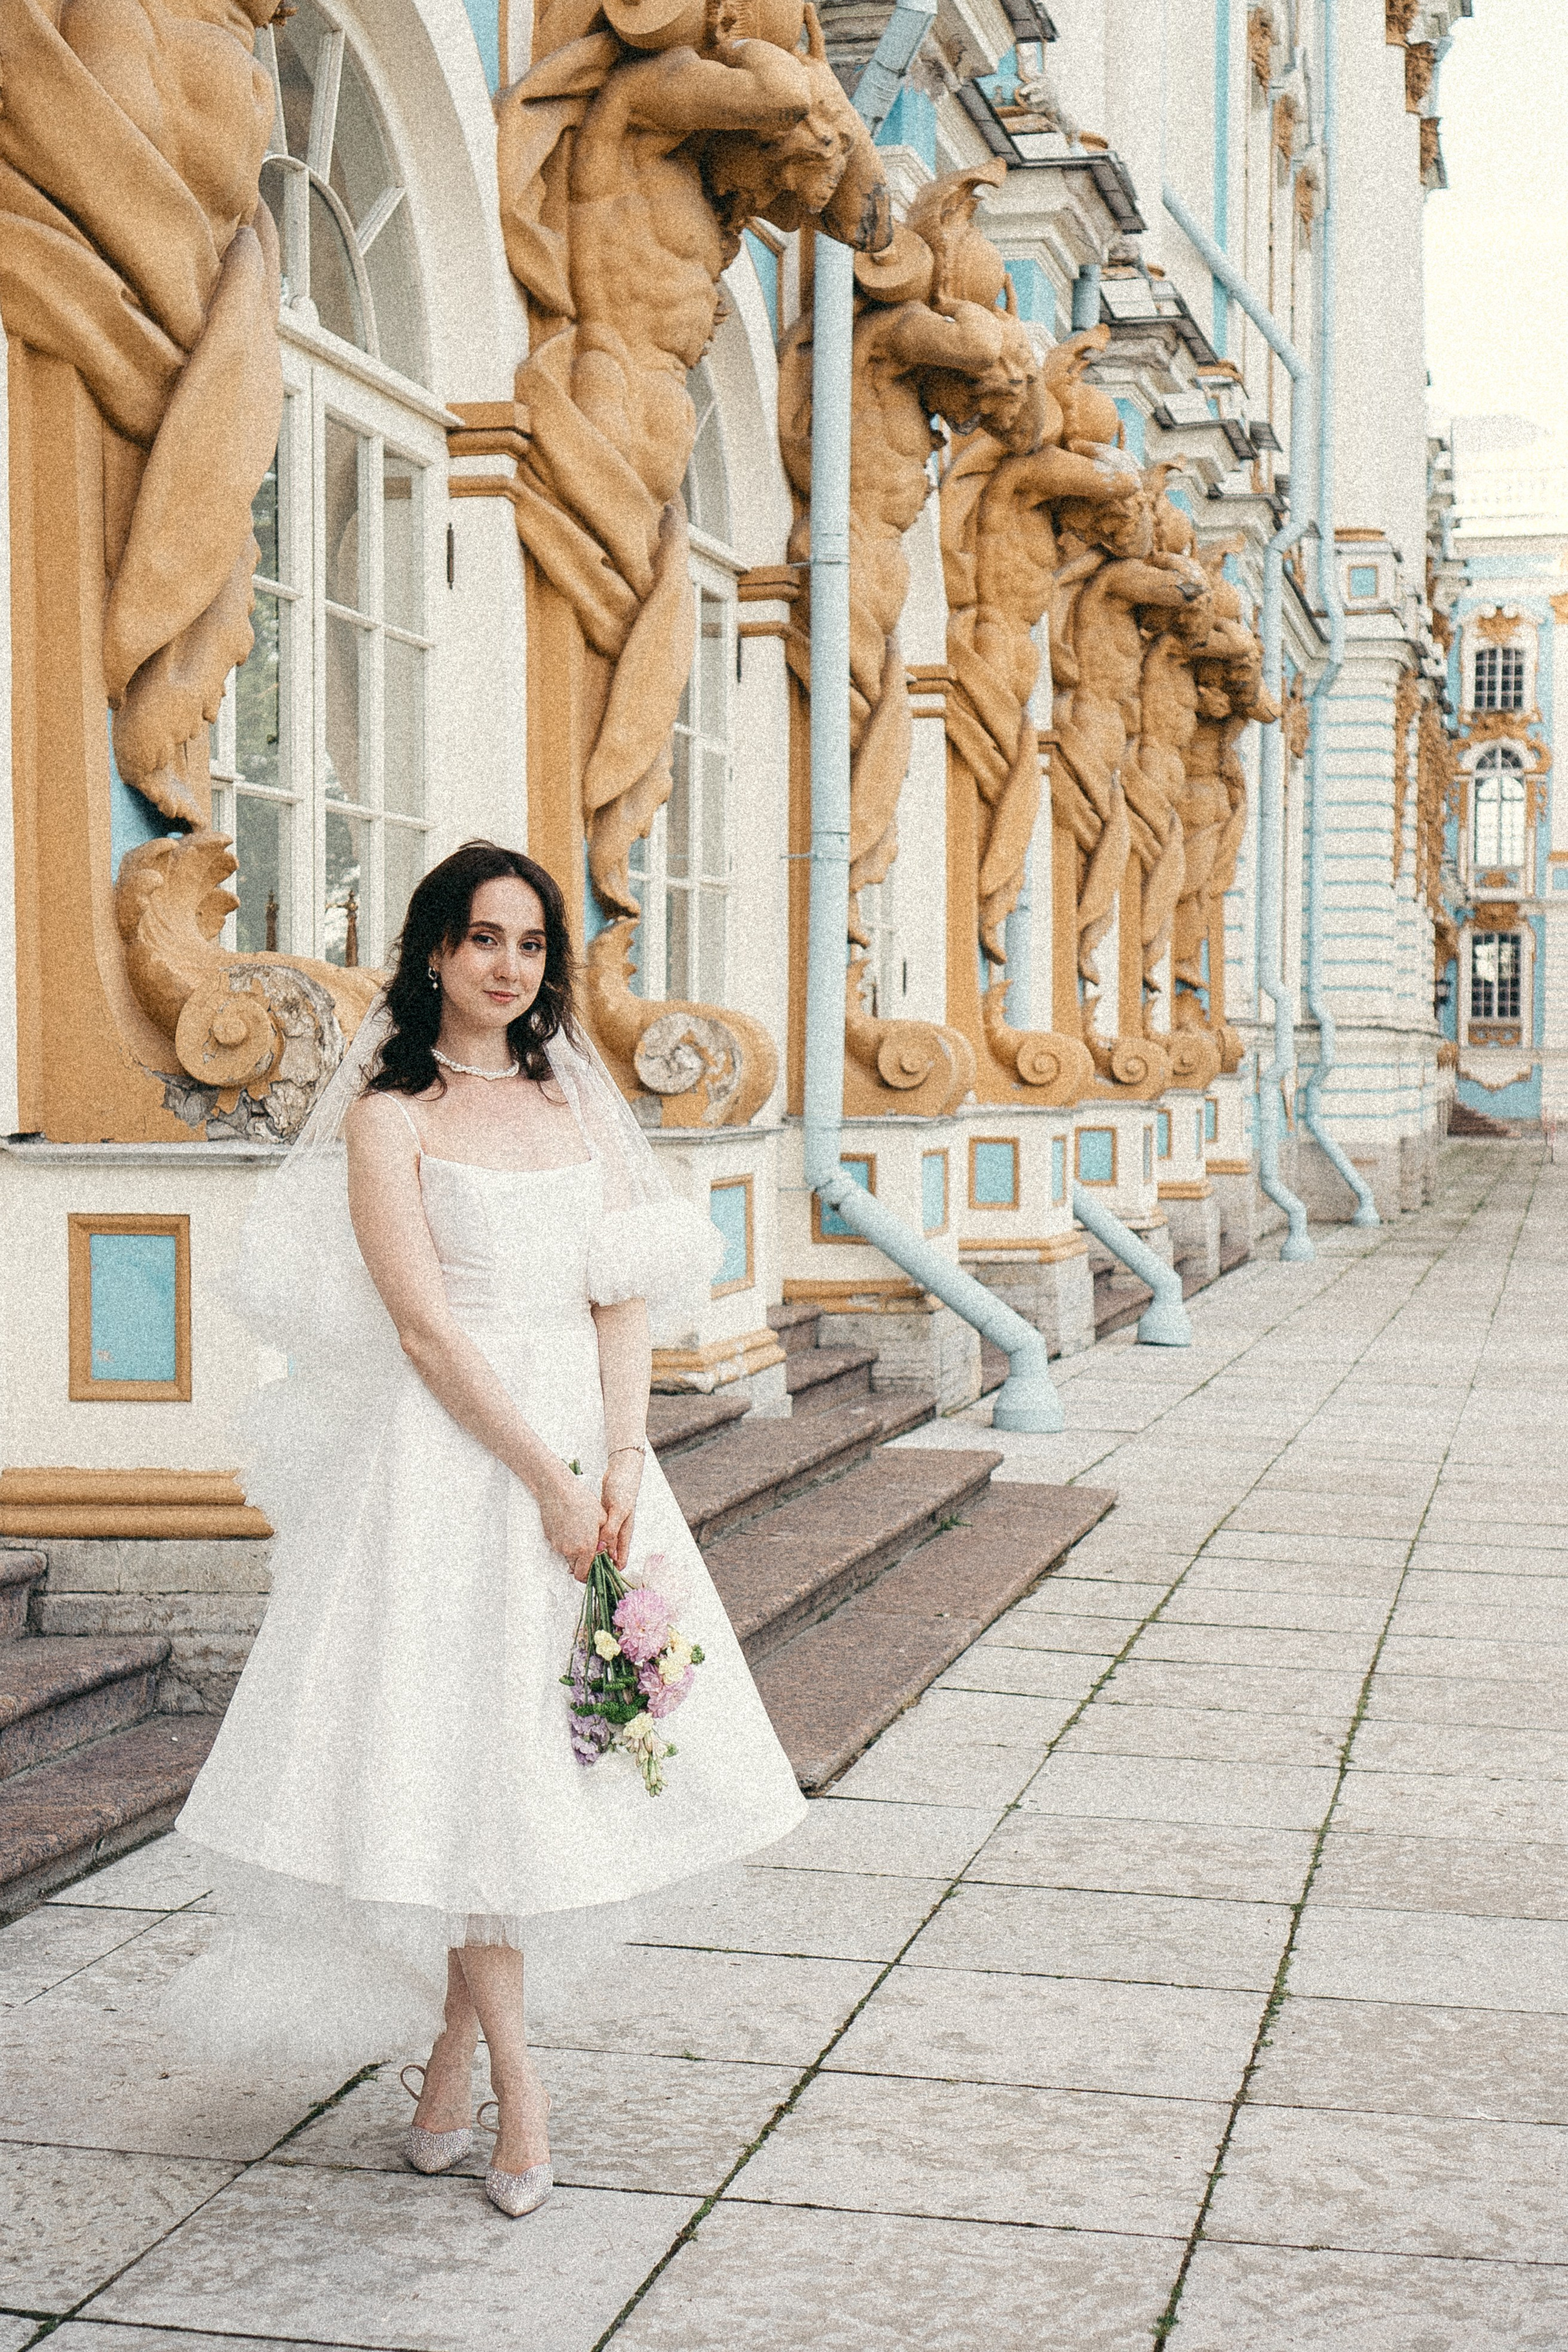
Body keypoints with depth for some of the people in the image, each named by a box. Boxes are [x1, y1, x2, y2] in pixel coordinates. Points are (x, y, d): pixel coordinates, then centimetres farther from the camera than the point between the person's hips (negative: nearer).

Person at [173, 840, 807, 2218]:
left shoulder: (572, 1102, 13)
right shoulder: (389, 1117, -3)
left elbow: (624, 1294, 7)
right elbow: (424, 1327, -11)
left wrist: (621, 1461, -8)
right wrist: (547, 1478, -16)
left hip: (585, 1442, 5)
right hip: (451, 1452, -5)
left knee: (545, 1740, 6)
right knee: (460, 1747, -3)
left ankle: (455, 2043, 19)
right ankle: (514, 2080, 6)